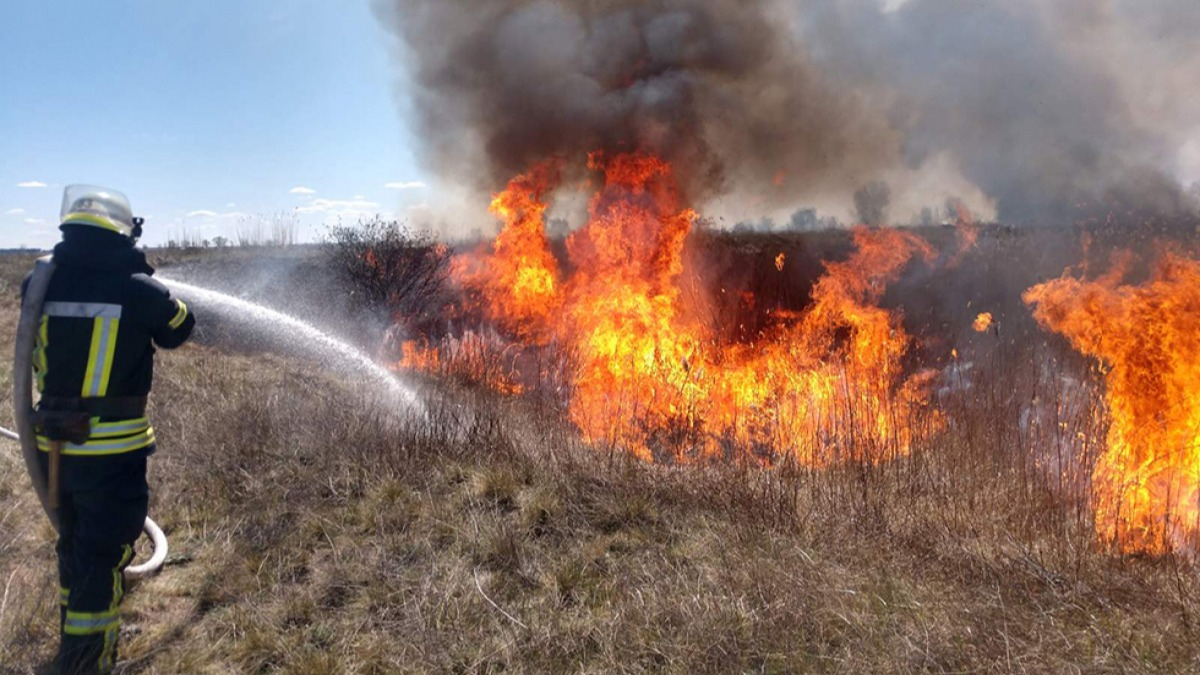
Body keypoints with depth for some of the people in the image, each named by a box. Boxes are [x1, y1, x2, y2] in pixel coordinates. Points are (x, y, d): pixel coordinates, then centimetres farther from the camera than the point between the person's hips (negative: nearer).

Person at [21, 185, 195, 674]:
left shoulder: (39, 285, -2)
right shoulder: (137, 290, -16)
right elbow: (180, 329, 3)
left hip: (53, 445, 6)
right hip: (112, 449, -6)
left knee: (74, 544, 25)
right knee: (102, 558, 6)